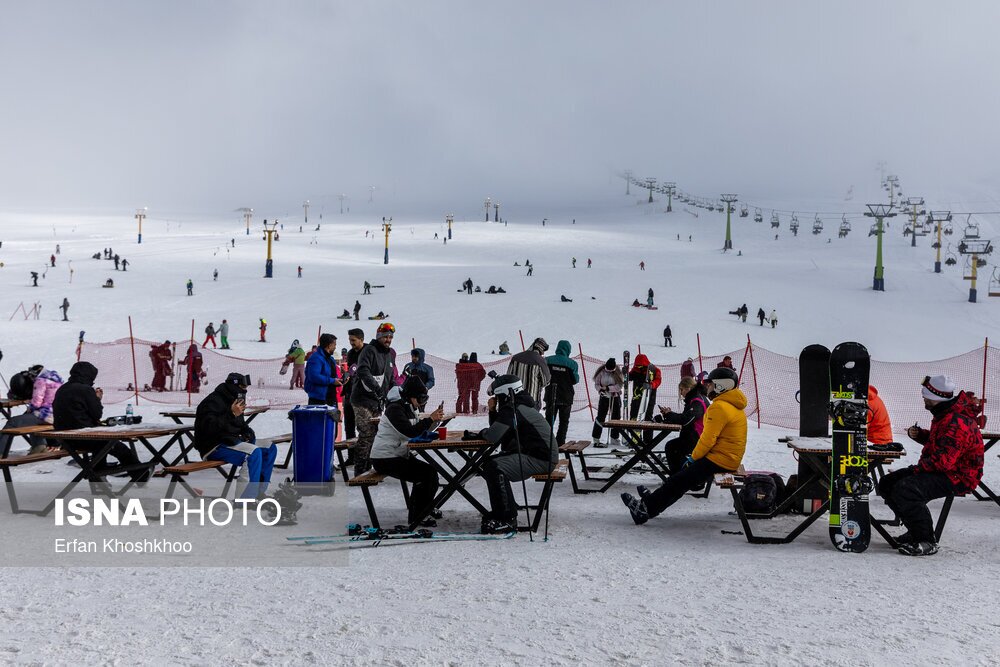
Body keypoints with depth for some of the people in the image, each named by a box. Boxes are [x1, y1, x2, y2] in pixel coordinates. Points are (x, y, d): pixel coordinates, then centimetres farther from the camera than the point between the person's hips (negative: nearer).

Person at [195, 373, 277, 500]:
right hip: (213, 447, -10)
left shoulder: (233, 401, 19)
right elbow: (209, 427, -26)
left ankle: (259, 492, 1)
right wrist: (232, 414, -29)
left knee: (270, 448, 0)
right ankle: (244, 499, -33)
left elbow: (241, 425, 30)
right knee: (253, 453, -31)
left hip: (231, 441, 10)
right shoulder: (213, 402, -12)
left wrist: (248, 433, 7)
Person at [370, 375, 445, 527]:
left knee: (431, 471, 0)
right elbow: (411, 432, -28)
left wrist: (436, 420, -5)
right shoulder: (394, 409, -18)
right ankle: (416, 517, -4)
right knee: (424, 476, -17)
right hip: (385, 459, -10)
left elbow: (421, 431, 11)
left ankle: (426, 509, 12)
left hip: (400, 455, 10)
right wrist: (430, 419, -20)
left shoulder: (408, 408, 13)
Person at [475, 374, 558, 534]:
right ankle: (502, 510, 21)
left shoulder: (513, 409, -15)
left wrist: (482, 432, 1)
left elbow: (493, 437, -22)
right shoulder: (519, 405, 18)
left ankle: (508, 520, -20)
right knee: (488, 465, 14)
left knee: (495, 468, -27)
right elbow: (500, 431, 25)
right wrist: (492, 411, 9)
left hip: (541, 460, -11)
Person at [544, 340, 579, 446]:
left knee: (549, 419, 13)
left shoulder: (548, 360, -7)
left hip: (550, 396, 1)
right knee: (564, 422, 11)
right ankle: (560, 442, 6)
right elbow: (575, 380, -1)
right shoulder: (572, 363, -10)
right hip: (566, 397, -1)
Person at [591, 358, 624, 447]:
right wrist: (600, 389, -23)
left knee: (616, 418, 10)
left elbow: (620, 385, -15)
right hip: (604, 397, -1)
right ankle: (596, 439, 2)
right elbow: (596, 384, -2)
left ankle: (615, 438, 26)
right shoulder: (601, 372, -9)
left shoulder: (618, 373, -10)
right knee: (600, 417, -4)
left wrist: (609, 388, -26)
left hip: (615, 397, 1)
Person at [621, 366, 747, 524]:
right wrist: (695, 457, 15)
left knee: (679, 480, -8)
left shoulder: (719, 407, -19)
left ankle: (646, 508, -6)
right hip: (731, 458, 10)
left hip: (719, 460, -10)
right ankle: (656, 498, 21)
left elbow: (708, 439, -20)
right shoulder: (735, 406, 15)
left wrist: (694, 457, -5)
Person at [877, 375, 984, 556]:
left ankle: (926, 542, -19)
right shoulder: (944, 414, 10)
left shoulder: (957, 423, -25)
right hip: (940, 470, 11)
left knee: (904, 489, -31)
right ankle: (917, 530, 15)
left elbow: (942, 461, -30)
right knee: (887, 484, 6)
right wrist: (918, 434, 7)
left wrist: (916, 469, -17)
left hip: (957, 478, -11)